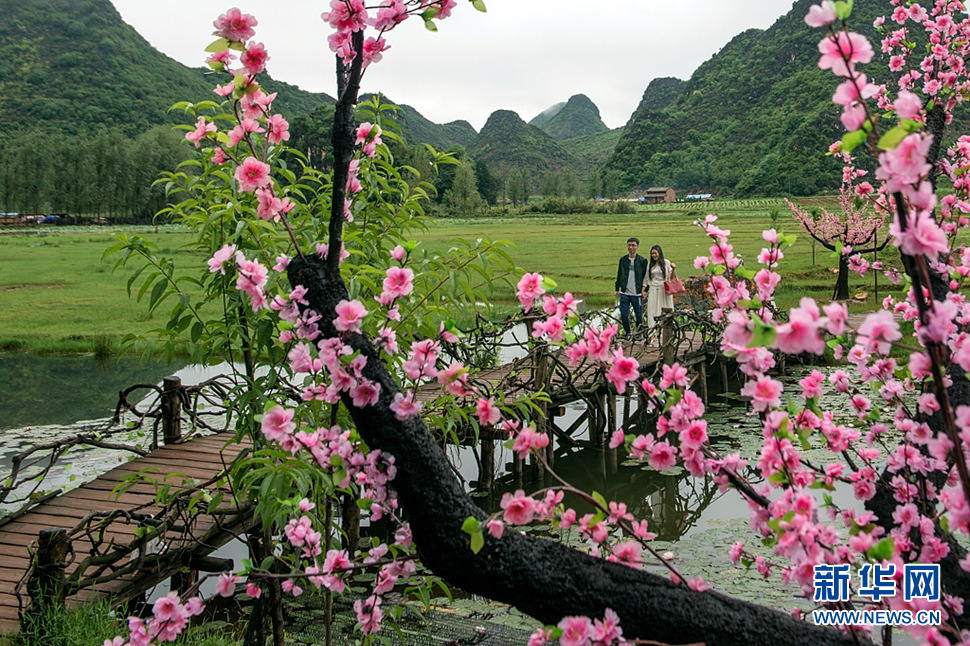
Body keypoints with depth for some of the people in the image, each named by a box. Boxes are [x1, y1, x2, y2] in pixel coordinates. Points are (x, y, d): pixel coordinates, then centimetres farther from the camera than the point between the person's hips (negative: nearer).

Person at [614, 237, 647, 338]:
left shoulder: (642, 260, 0)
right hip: (624, 293, 3)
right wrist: (617, 289, 13)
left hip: (637, 293, -3)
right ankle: (627, 333, 17)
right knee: (623, 314, 1)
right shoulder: (623, 260, 9)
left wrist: (645, 290, -5)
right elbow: (619, 275, 15)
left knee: (639, 315, 4)